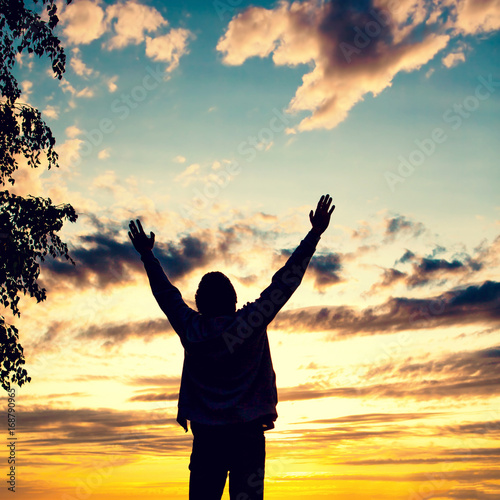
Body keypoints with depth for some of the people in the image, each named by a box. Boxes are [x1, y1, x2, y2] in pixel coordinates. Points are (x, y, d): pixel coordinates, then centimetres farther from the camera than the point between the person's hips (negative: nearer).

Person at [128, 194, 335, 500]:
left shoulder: (191, 331, 3)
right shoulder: (250, 323, -3)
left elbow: (167, 294, 18)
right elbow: (285, 282, 0)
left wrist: (147, 255, 32)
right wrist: (315, 234, 5)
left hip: (206, 437, 2)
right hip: (248, 434, -2)